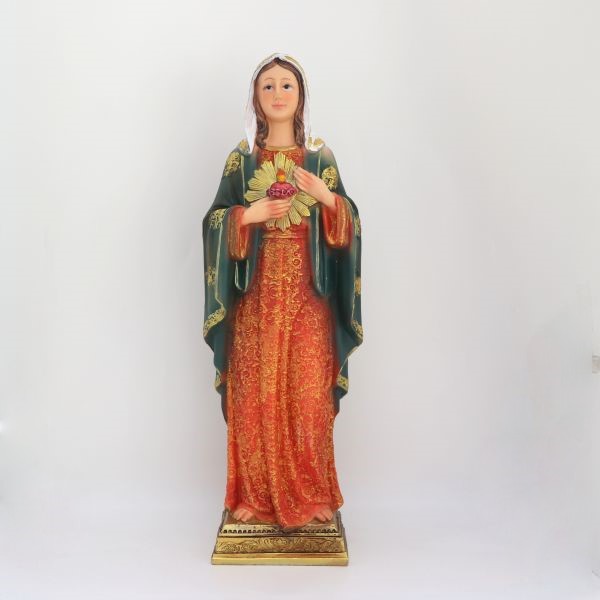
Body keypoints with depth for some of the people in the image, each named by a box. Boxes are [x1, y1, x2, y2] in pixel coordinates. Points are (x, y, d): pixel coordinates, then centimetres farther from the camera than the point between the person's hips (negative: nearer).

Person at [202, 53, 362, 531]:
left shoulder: (320, 155, 8)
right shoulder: (242, 156, 8)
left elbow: (349, 222, 3)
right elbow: (216, 220, 6)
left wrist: (327, 197, -16)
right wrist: (248, 215, -12)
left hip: (306, 293, 0)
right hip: (256, 292, 1)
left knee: (309, 392, 0)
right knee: (254, 393, 2)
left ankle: (312, 494, 15)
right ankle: (255, 494, 16)